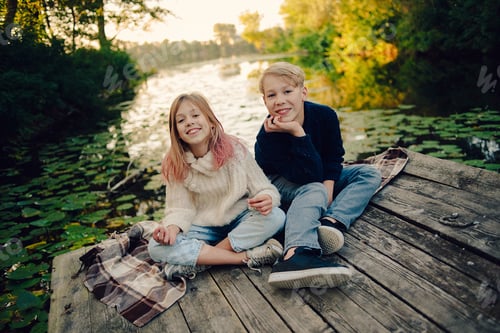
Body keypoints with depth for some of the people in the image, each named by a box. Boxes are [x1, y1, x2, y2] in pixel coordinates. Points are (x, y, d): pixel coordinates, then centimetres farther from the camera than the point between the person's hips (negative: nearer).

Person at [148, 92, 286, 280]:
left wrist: (267, 198, -33)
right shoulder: (174, 165, -7)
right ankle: (247, 257, -26)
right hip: (203, 228, 1)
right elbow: (180, 209, -7)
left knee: (276, 217, -29)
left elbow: (263, 187, -9)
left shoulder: (234, 149, -10)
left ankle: (197, 261, -24)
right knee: (156, 248, -25)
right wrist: (171, 228, -29)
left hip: (240, 221, 0)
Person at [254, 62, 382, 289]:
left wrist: (329, 185, -22)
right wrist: (298, 132, -43)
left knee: (370, 174, -9)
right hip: (280, 184, -6)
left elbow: (334, 156, -5)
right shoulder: (266, 138, -30)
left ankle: (333, 221, -35)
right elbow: (310, 176, -33)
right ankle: (297, 254, -60)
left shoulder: (324, 115, -18)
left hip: (321, 178, 6)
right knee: (313, 191, -37)